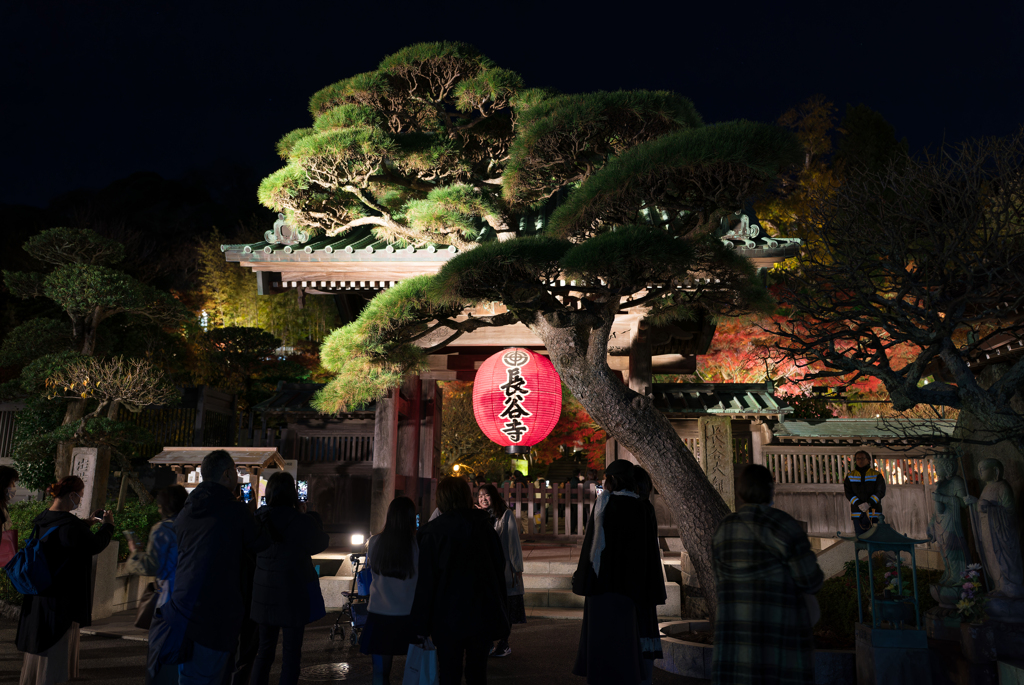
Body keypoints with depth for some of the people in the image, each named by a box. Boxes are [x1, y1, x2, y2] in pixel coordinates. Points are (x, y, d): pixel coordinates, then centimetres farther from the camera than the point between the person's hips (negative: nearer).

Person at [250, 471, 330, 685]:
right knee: (291, 653, 5)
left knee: (265, 650, 17)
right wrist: (314, 521, 8)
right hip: (292, 595, -5)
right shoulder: (300, 520, -18)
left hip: (264, 594, 5)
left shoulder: (260, 517, -3)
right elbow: (318, 544, -2)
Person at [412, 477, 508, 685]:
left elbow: (425, 582, -8)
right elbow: (499, 571, 4)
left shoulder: (432, 532, -8)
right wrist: (499, 616, 12)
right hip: (483, 616, 3)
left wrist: (421, 626, -2)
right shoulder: (485, 527, 1)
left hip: (448, 618, -3)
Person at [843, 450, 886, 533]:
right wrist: (858, 504, -11)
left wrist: (869, 503, -15)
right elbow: (848, 493, 6)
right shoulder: (850, 476, 12)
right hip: (857, 512, 1)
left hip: (874, 511, -1)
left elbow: (880, 492, -1)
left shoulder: (876, 475, 8)